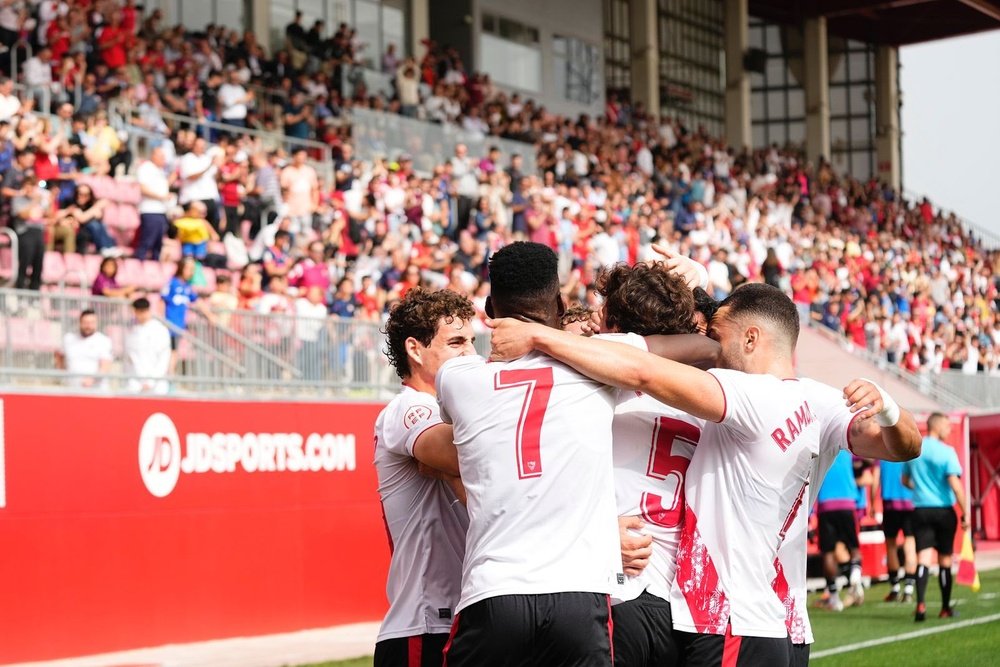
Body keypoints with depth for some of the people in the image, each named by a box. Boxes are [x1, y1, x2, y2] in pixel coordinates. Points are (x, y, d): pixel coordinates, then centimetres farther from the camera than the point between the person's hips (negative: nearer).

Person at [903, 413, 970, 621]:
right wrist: (965, 512, -10)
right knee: (945, 559, 10)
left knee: (923, 558, -3)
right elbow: (955, 484, -16)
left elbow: (905, 480, 17)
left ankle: (920, 603, -23)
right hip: (943, 510, -3)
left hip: (921, 510, 3)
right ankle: (946, 608, 19)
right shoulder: (946, 451, -11)